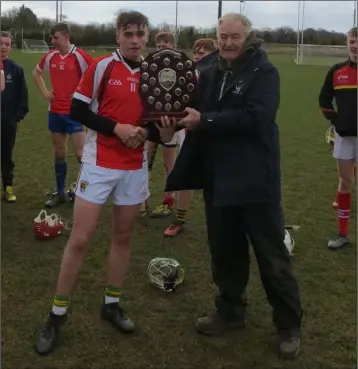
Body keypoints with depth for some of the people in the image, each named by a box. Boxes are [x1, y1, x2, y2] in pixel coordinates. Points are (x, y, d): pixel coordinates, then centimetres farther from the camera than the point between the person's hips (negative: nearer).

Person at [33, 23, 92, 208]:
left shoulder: (80, 56, -12)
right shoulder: (50, 56, 5)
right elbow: (36, 72, 23)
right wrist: (44, 91, 10)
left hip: (75, 111, -5)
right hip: (55, 111, 6)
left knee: (80, 154, -7)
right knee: (59, 153, 12)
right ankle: (60, 192, 22)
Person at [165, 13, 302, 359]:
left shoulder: (264, 72, -9)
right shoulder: (209, 74, 10)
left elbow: (256, 117, -23)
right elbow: (197, 115, 13)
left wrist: (204, 120, -22)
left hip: (255, 179, -6)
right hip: (218, 178, 6)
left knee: (271, 255, 4)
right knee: (225, 251, 17)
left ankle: (289, 324, 21)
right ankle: (230, 311, 36)